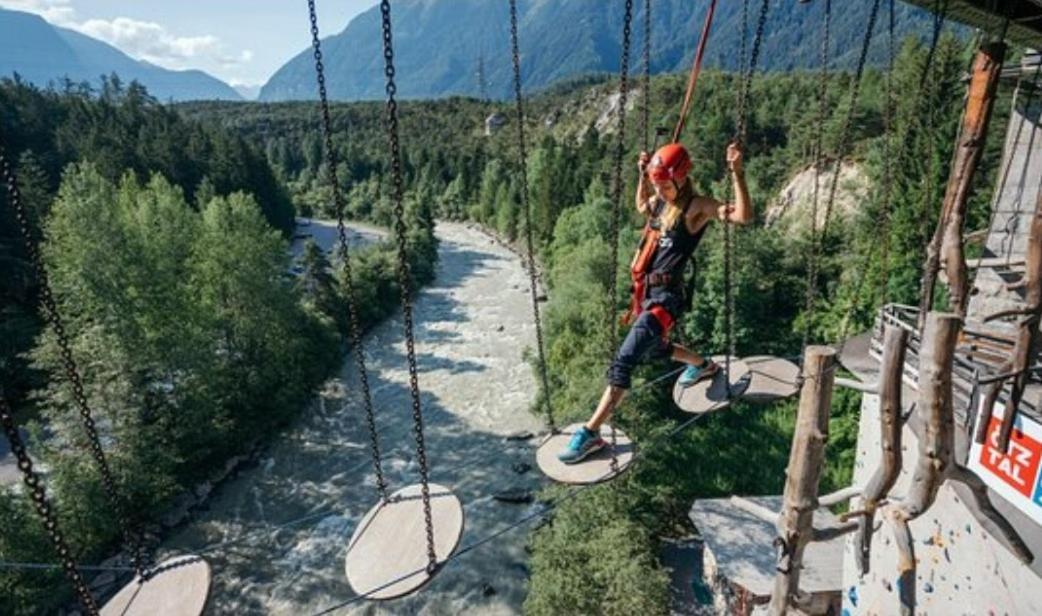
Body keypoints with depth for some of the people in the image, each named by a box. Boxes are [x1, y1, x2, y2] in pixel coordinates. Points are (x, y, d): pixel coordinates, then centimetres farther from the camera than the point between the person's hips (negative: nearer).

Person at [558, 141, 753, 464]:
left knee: (624, 360, -19)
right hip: (645, 292, 9)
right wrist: (642, 175, 22)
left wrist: (736, 172, -32)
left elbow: (744, 216, -25)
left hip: (666, 296, -9)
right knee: (655, 349, 32)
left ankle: (591, 433, -14)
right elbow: (641, 206, 35)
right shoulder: (659, 202, 10)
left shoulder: (697, 207, -11)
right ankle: (704, 365, 60)